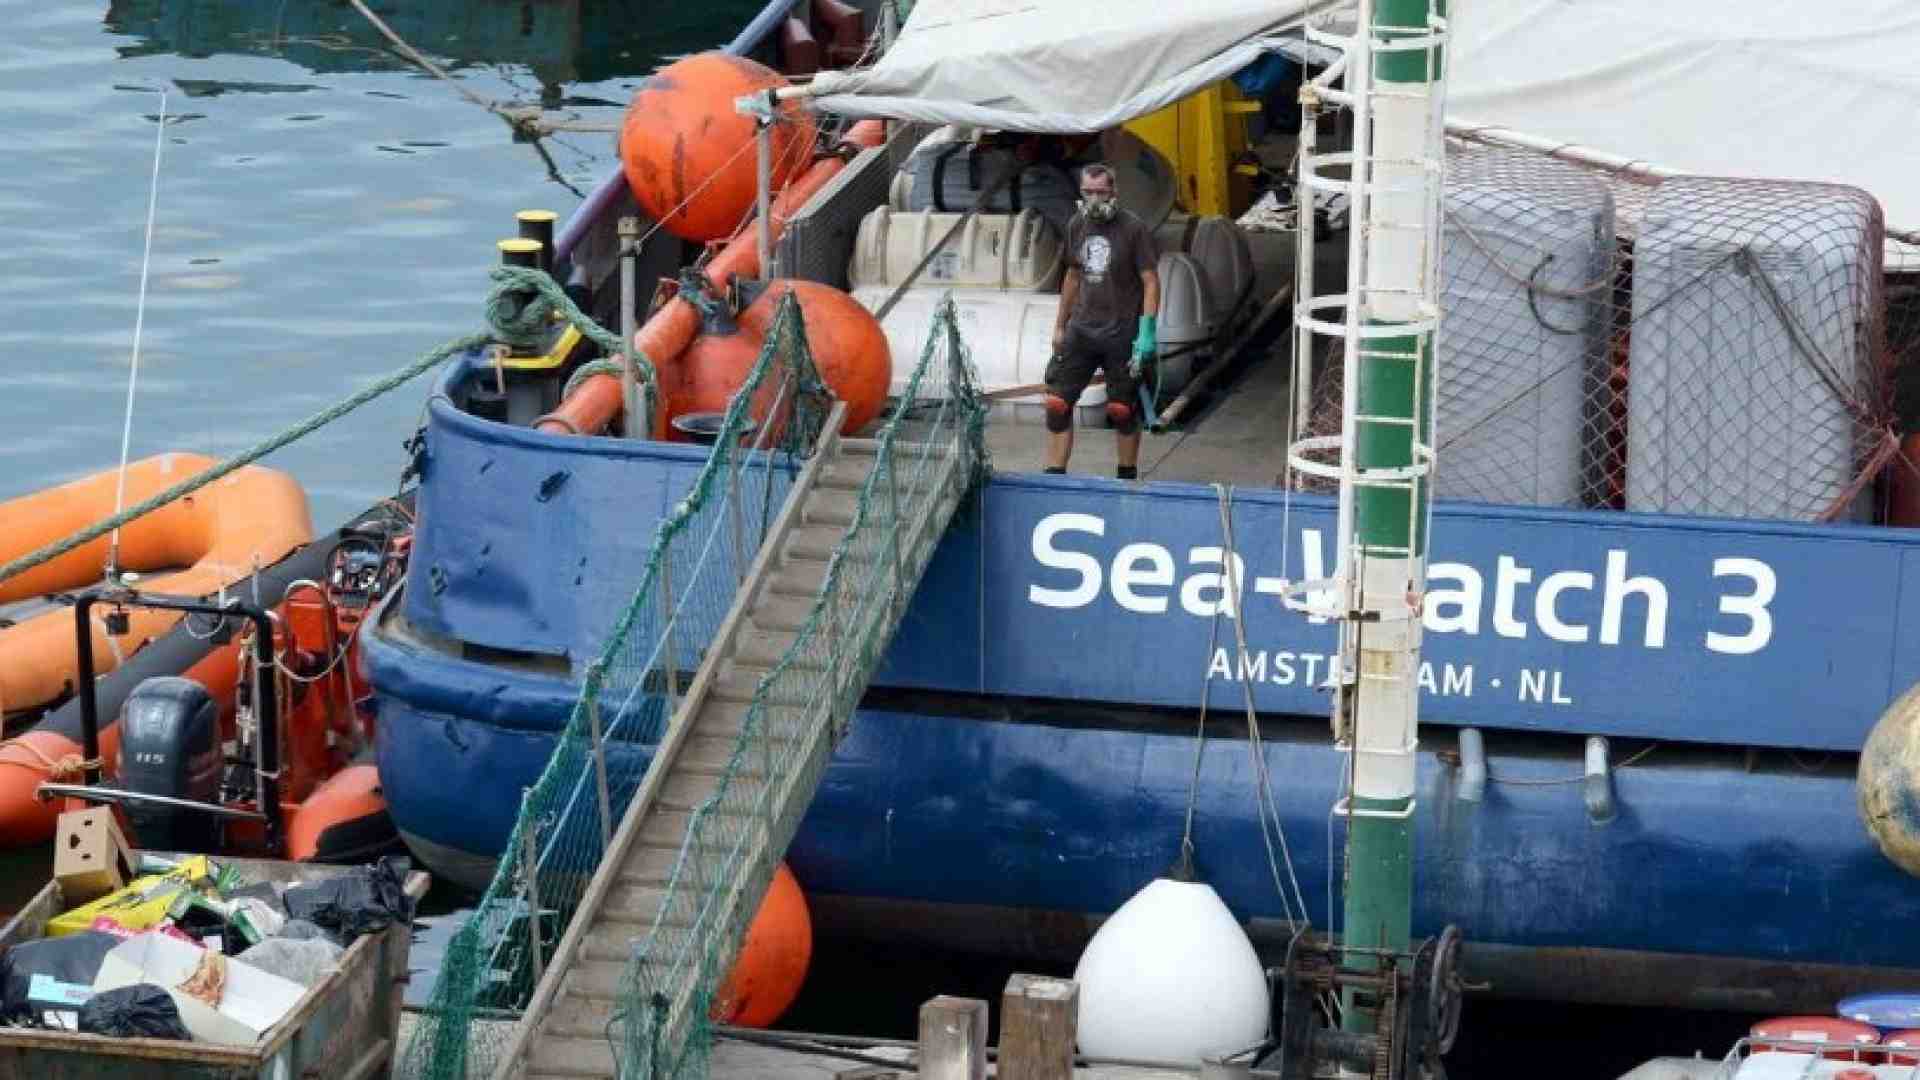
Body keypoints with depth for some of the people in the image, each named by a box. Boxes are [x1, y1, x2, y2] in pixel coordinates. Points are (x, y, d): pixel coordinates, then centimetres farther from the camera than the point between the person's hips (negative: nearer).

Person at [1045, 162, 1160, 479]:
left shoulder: (1134, 229, -9)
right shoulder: (1077, 226, 8)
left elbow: (1151, 281, -10)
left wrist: (1146, 332, -17)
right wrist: (1060, 325, 20)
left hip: (1122, 334, -5)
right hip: (1082, 329, 5)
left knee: (1122, 410, 4)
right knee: (1057, 403, -5)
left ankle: (1127, 476, 20)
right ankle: (1054, 475, 0)